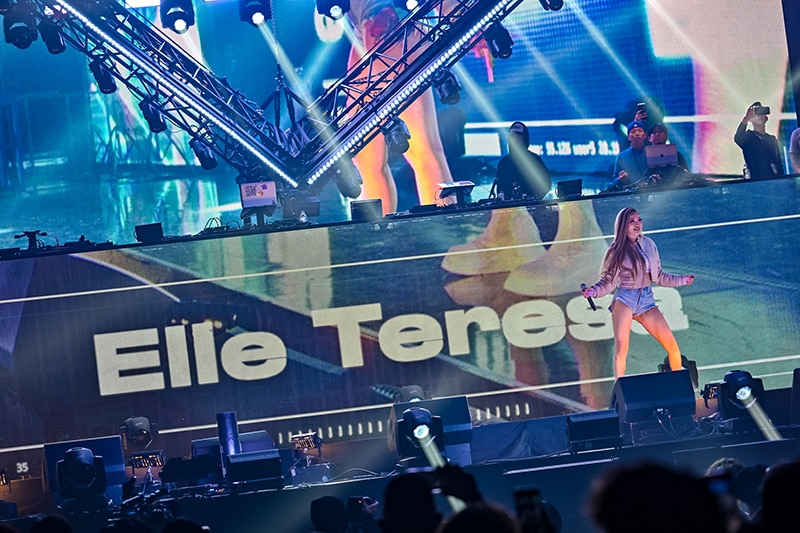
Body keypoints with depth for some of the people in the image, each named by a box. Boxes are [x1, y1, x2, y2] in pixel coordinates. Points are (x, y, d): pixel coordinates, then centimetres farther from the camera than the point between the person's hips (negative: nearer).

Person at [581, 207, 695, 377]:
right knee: (621, 348, -15)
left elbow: (658, 276, 21)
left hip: (647, 300, 4)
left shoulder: (648, 244, 11)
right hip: (625, 299, -4)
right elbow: (608, 282, -2)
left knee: (672, 345, -4)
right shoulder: (617, 251, 0)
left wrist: (682, 280, 22)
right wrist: (592, 291, -20)